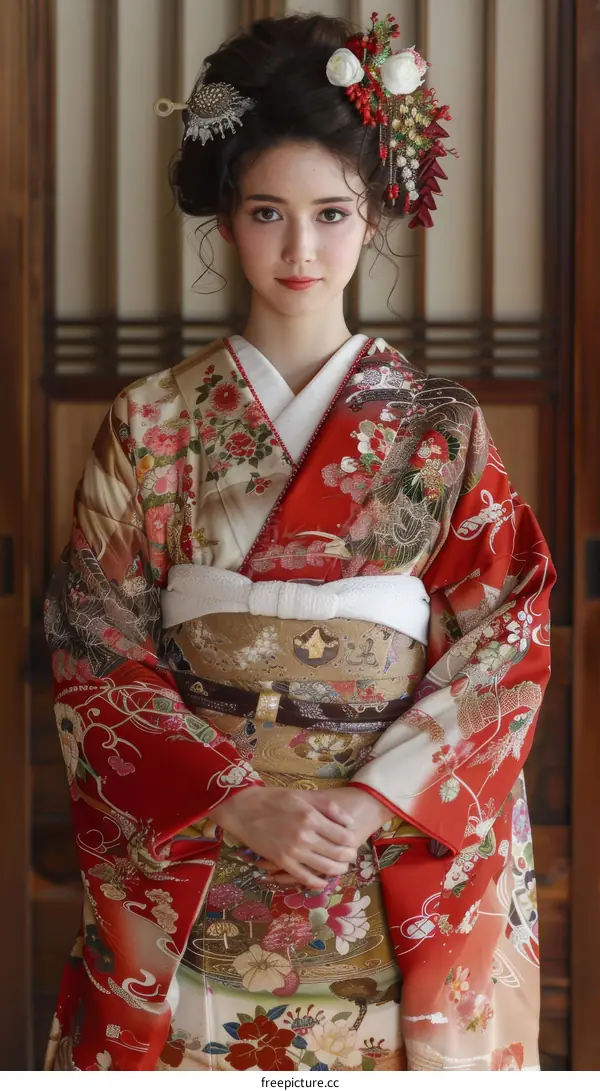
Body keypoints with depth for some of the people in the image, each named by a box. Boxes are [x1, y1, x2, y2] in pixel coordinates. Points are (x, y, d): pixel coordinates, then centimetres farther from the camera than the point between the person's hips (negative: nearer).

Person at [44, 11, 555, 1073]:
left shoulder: (443, 432, 1)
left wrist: (369, 803, -15)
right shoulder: (150, 426, 1)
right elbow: (97, 662, -2)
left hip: (403, 868, 0)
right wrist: (242, 800, -14)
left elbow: (504, 648, -3)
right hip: (188, 866, 0)